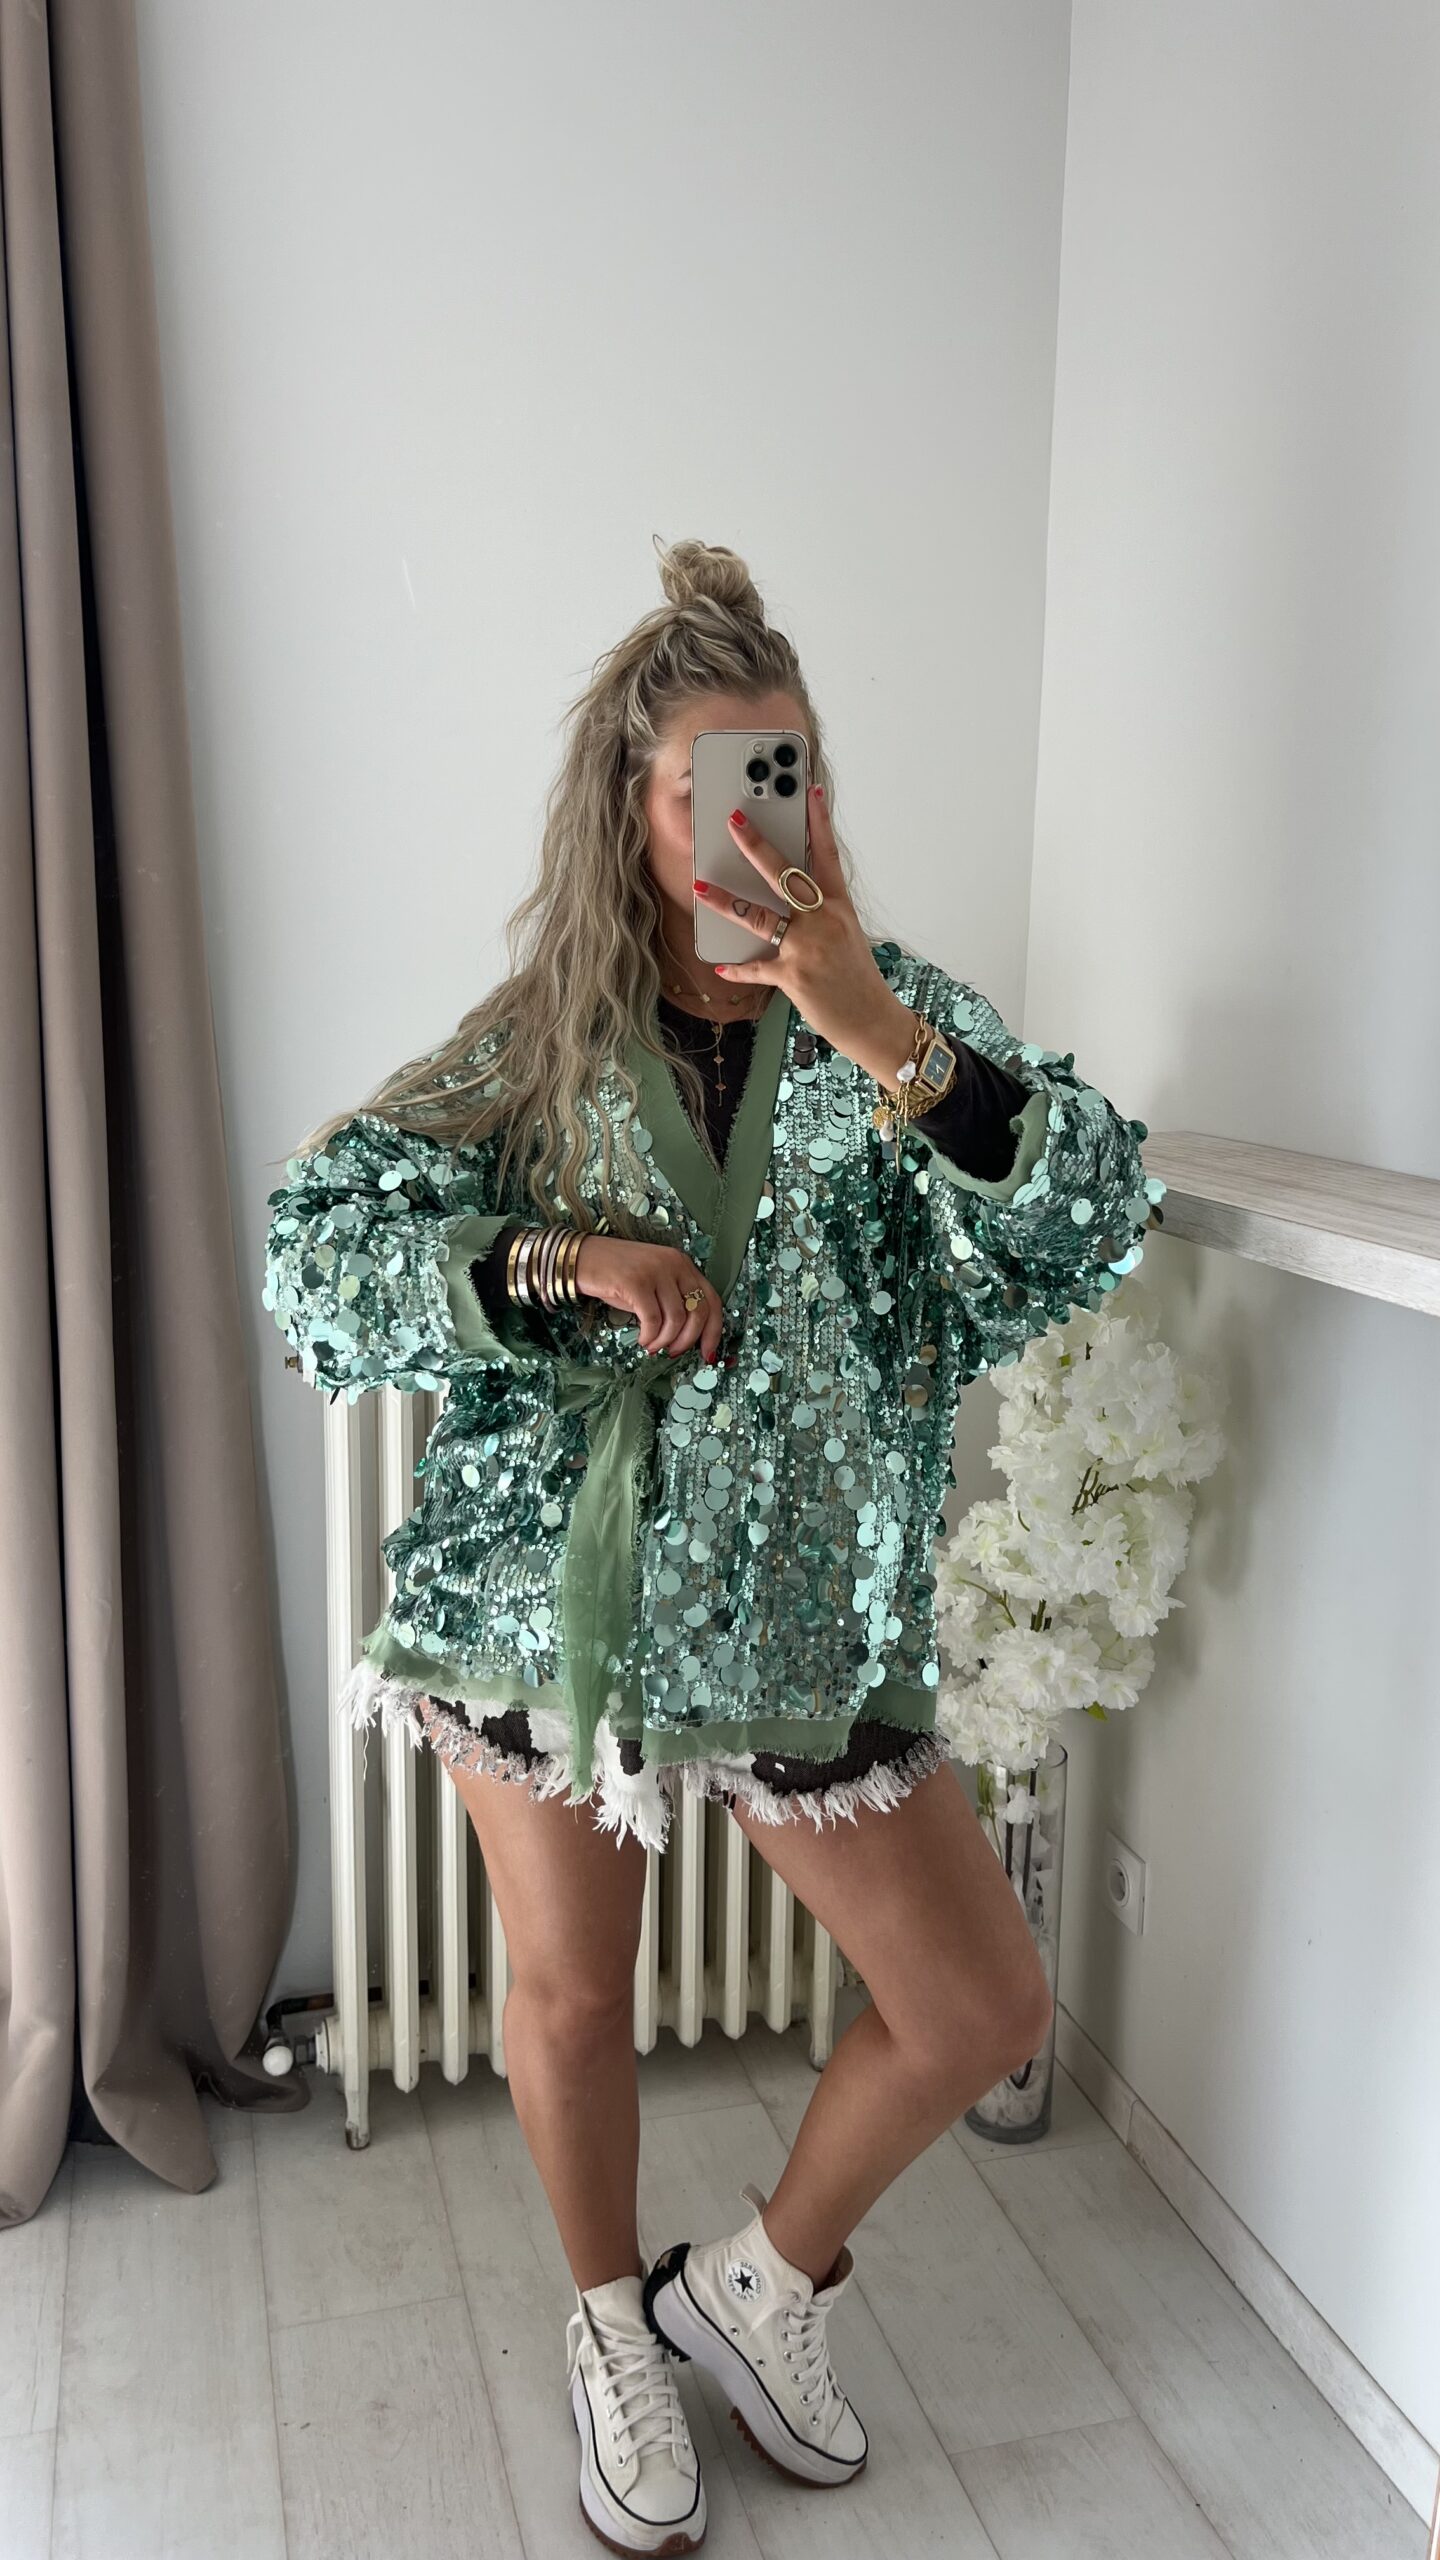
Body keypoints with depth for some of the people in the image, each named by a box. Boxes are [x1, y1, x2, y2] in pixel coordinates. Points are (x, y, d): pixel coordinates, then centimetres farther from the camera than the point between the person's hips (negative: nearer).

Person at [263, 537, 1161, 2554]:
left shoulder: (897, 1013, -5)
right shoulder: (530, 1048, -5)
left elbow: (1093, 1227, -19)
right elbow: (312, 1257, -9)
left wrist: (884, 1042, -33)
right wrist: (553, 1261, -24)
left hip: (803, 1614, 1)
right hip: (546, 1594, 0)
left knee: (988, 2010, 7)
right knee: (571, 1996, 17)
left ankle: (766, 2277, 36)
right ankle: (614, 2329, 48)